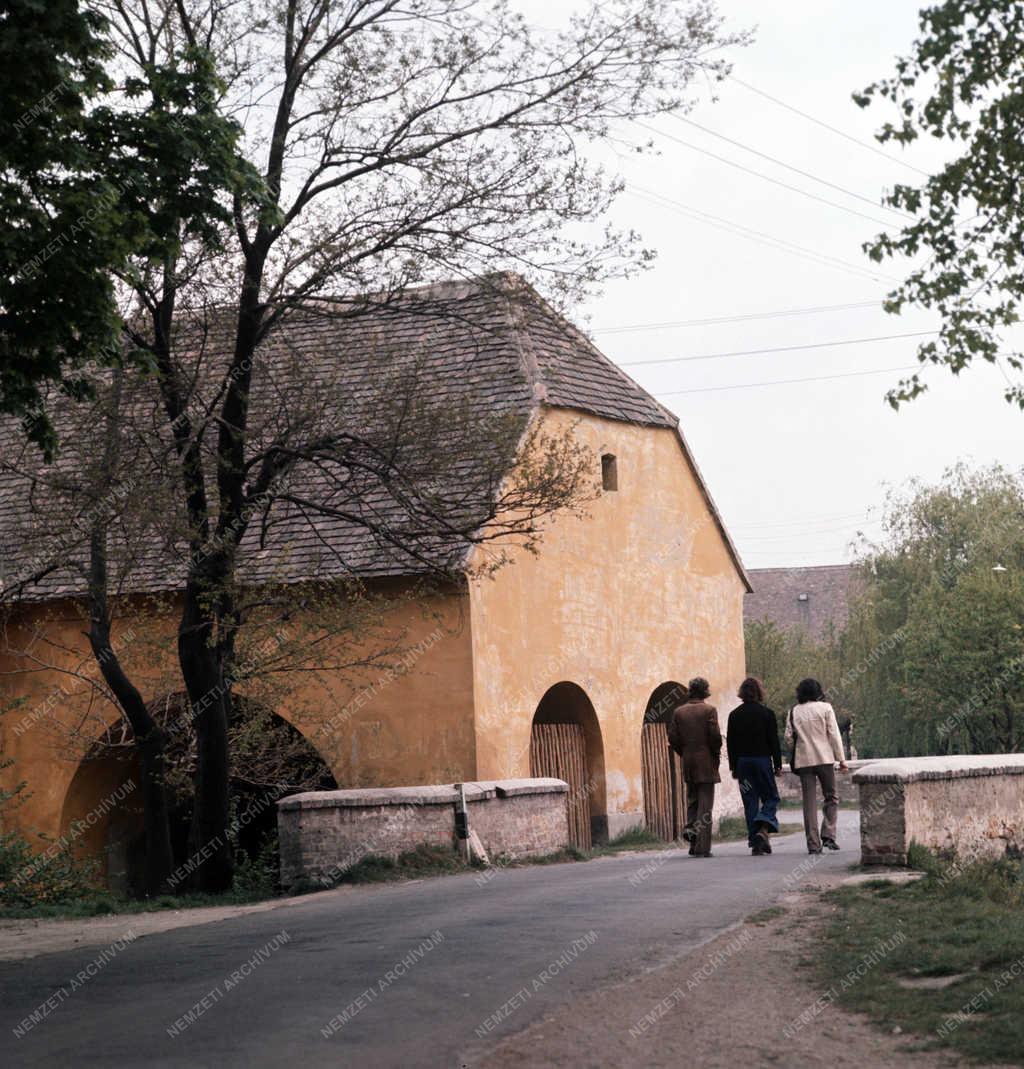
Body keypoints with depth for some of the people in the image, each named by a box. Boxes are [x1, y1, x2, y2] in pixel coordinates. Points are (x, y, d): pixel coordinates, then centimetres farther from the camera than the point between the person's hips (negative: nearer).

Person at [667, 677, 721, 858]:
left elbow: (673, 738, 1)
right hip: (706, 762, -4)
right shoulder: (709, 710, -8)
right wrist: (717, 754, 2)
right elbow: (715, 736, -14)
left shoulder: (678, 712, 4)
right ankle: (702, 847, -4)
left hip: (688, 763, 4)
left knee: (692, 800, 21)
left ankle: (690, 827, -2)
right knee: (705, 804, -1)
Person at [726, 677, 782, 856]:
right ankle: (763, 828, -18)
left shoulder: (735, 715, 3)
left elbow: (730, 743, 5)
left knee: (750, 801, 6)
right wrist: (778, 764, 2)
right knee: (770, 797, 7)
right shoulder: (766, 714, -5)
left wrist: (733, 767, 11)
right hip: (763, 760, -3)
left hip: (743, 762, 3)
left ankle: (754, 841, 3)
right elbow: (774, 741, -5)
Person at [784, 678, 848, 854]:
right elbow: (834, 735, -3)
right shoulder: (825, 708, 0)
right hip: (825, 758, -2)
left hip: (803, 761, 2)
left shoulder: (794, 712, 6)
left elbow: (788, 738, 5)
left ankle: (813, 844, 0)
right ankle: (828, 835, -7)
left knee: (809, 802, 3)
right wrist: (841, 760, 0)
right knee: (831, 797, 9)